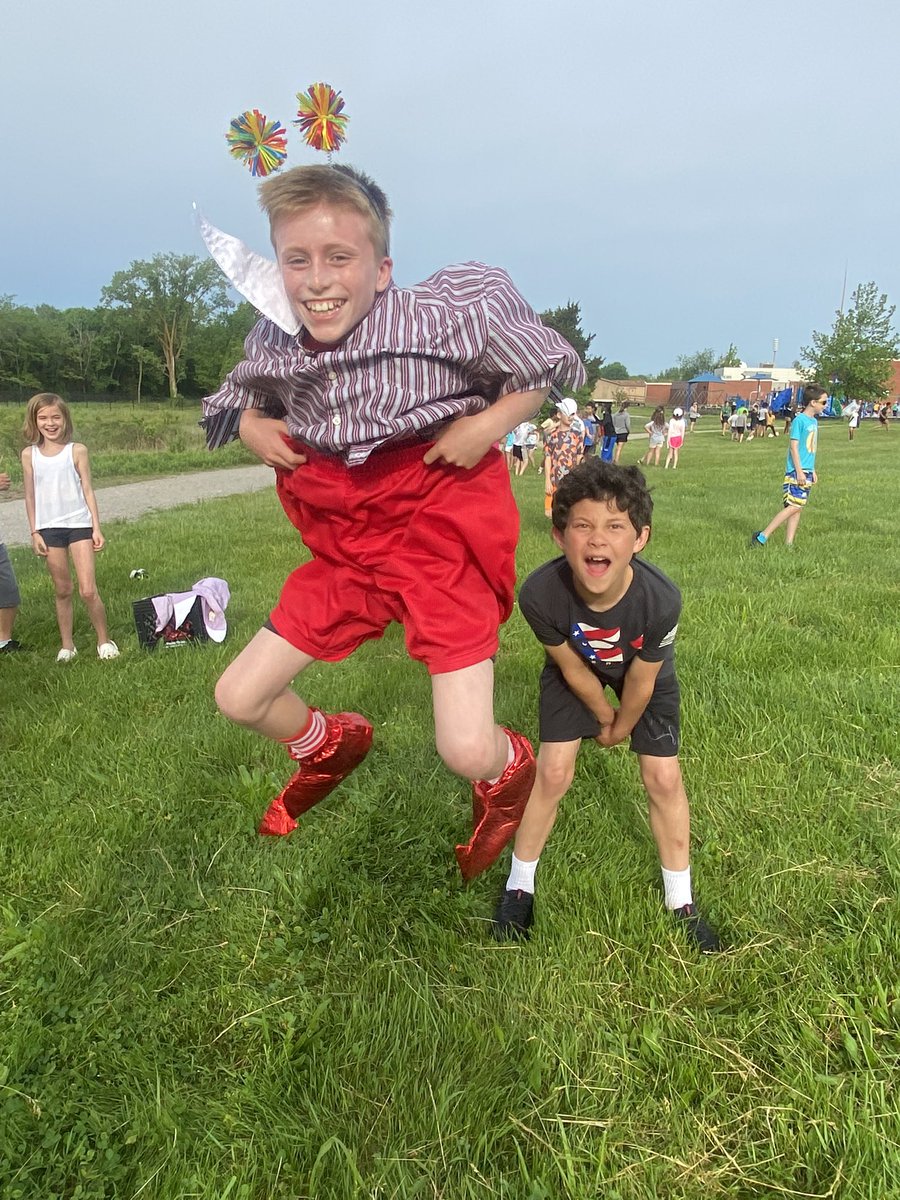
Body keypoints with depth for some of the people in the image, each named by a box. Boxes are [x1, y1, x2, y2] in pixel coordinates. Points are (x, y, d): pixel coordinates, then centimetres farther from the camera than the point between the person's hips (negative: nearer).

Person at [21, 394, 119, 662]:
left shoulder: (76, 450, -1)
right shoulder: (29, 454, 5)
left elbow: (88, 491, 0)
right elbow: (30, 496, 8)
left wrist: (96, 528, -3)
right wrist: (34, 532, 3)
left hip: (79, 525, -2)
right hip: (49, 529, 2)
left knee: (88, 590, -8)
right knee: (62, 591, 9)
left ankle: (104, 641, 8)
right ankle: (67, 645, 19)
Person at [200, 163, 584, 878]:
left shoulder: (449, 313, -18)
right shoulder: (273, 342, -3)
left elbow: (551, 369, -4)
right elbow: (243, 393, 21)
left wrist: (488, 424, -19)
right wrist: (249, 424, -1)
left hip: (443, 532, -5)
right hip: (348, 547, 6)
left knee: (469, 752, -14)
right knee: (238, 697, 11)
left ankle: (509, 773, 28)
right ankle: (330, 748, 46)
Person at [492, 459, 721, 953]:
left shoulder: (661, 600, -40)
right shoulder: (540, 593, -39)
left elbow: (640, 681, -20)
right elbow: (572, 667, -19)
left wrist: (622, 727, -4)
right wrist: (604, 717, -4)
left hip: (643, 671, 0)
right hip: (576, 667, 0)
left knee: (663, 778, -1)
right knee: (553, 773, -4)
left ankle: (681, 902, 22)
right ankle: (519, 886, 20)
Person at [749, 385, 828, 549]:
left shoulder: (814, 421, 14)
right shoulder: (799, 420, -11)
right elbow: (793, 446, -15)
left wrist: (813, 471, 21)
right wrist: (799, 471, -18)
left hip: (806, 472, 9)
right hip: (796, 471, -9)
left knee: (799, 508, 7)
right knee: (793, 507, -12)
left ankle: (788, 544, 10)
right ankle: (762, 537, -9)